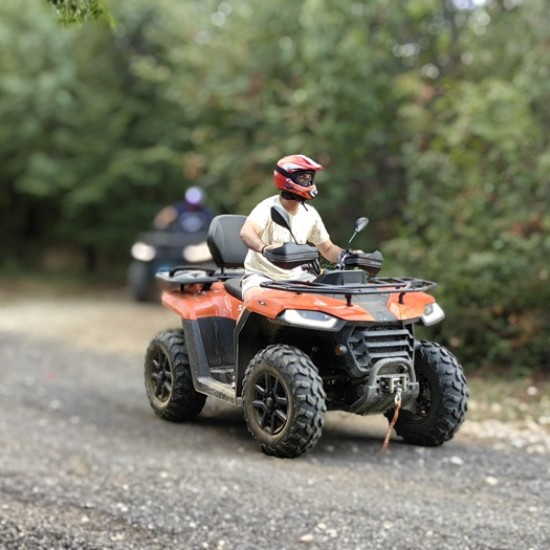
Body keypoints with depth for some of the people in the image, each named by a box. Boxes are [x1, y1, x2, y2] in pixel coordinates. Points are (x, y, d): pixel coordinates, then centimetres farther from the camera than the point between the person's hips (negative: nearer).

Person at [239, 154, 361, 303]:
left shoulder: (309, 214, 5)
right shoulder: (268, 208, -14)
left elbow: (327, 248, 16)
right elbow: (246, 233, -35)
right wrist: (264, 248, -57)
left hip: (296, 276, 6)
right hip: (261, 275, -6)